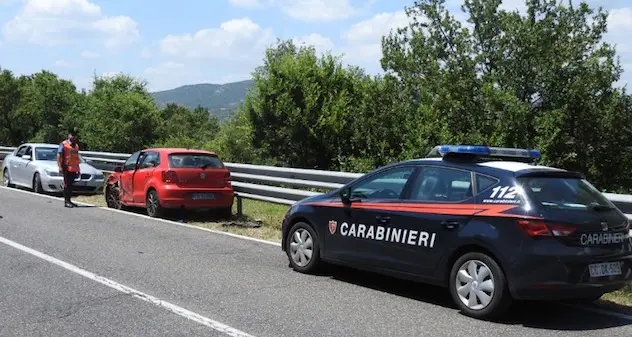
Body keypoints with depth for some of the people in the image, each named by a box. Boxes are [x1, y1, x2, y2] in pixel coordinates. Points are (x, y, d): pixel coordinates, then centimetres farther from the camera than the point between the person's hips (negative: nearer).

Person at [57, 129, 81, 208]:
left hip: (74, 169, 6)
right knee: (67, 185, -6)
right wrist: (60, 167, -16)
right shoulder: (63, 144, -2)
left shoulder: (76, 146, 18)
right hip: (67, 168, -6)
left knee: (71, 185, 9)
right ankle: (66, 201, -4)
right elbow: (59, 156, -7)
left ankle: (69, 200, 15)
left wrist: (78, 169, 20)